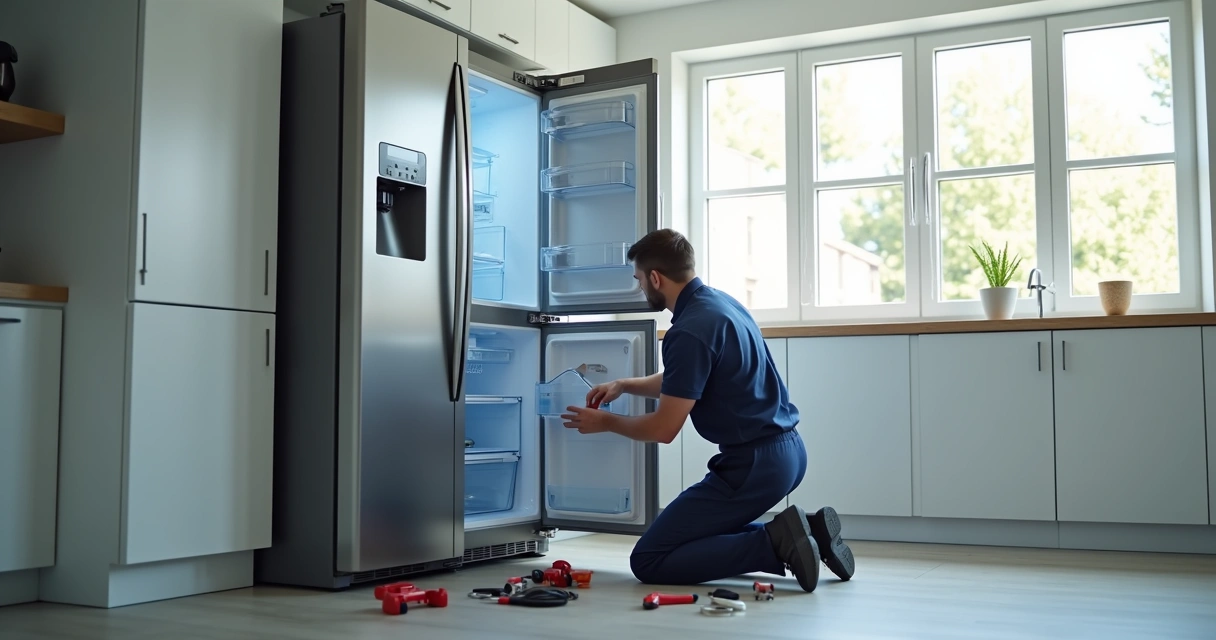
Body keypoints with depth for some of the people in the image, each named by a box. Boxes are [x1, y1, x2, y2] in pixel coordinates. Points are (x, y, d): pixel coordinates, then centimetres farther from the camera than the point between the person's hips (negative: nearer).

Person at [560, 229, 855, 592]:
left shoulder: (690, 331, -20)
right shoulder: (721, 302, 11)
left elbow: (664, 428, -16)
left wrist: (604, 423, 1)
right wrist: (624, 385, 21)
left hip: (753, 465, -10)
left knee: (647, 562, -4)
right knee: (705, 534, 28)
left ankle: (774, 542, -13)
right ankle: (806, 531, 10)